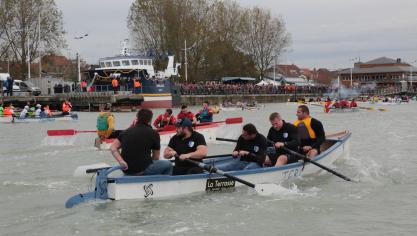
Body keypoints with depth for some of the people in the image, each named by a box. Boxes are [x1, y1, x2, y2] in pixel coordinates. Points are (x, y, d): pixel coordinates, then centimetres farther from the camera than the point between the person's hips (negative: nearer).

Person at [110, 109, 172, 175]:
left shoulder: (127, 131, 10)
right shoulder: (153, 133, -1)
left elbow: (113, 148, 4)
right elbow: (156, 157, 6)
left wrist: (122, 162, -3)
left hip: (127, 171, 6)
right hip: (142, 170, -6)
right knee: (168, 165, 17)